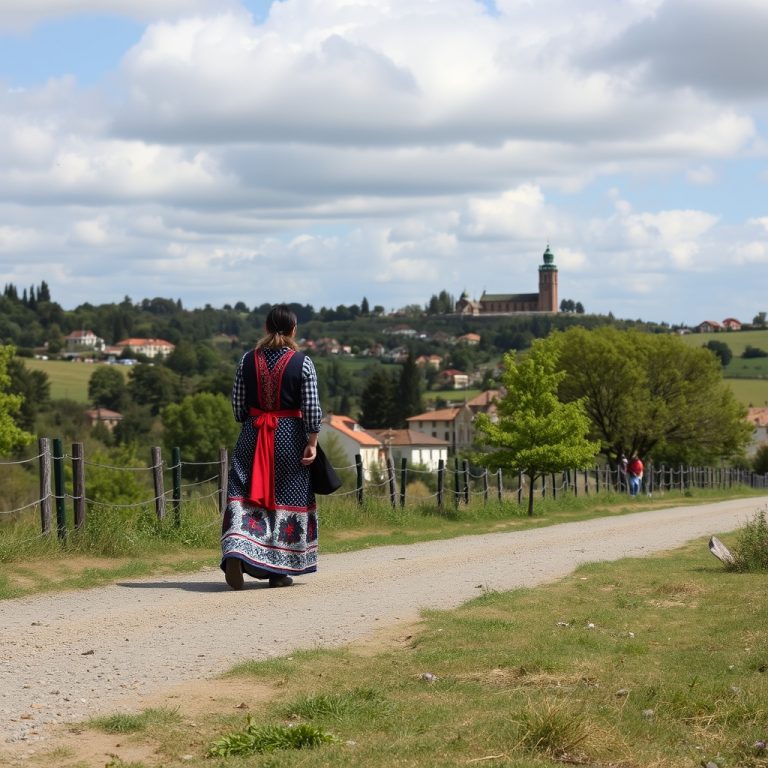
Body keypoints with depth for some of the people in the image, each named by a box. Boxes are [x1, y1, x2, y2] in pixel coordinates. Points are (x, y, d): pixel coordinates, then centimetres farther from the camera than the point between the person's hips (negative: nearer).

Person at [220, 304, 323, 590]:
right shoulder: (302, 363, -5)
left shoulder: (248, 360, 2)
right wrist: (312, 443, -3)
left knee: (245, 495, 2)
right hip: (289, 436, -2)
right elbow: (311, 408, -8)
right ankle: (279, 570, 10)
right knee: (286, 499, 8)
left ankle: (235, 554, -21)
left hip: (252, 435, 2)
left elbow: (237, 405, 5)